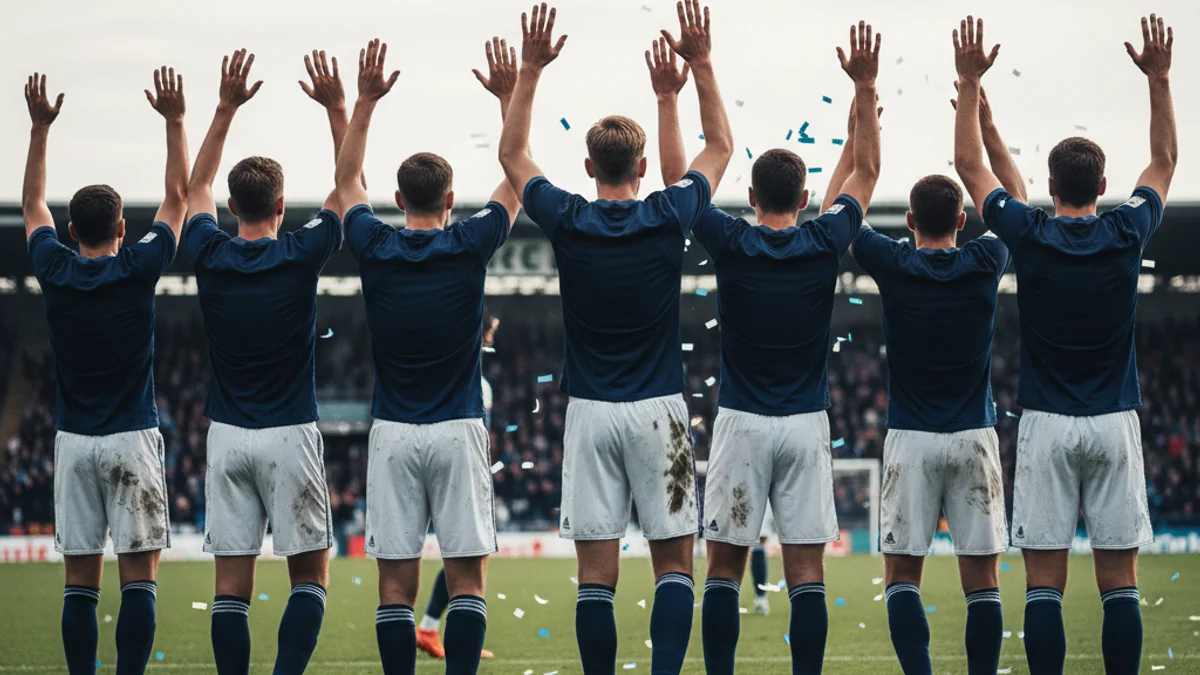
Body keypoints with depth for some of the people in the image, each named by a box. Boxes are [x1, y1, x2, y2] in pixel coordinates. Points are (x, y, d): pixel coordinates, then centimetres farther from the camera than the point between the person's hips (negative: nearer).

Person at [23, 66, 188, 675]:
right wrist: (174, 121, 10)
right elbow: (178, 197, 4)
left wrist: (40, 128, 20)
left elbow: (32, 203, 17)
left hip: (74, 441, 3)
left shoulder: (55, 272, -1)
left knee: (79, 581, 4)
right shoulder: (138, 270, -7)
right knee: (138, 576, -3)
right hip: (132, 437, -3)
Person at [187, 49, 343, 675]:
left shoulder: (210, 257, -1)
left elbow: (196, 185, 17)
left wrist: (226, 108, 17)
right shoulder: (300, 256, -8)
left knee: (231, 582, 3)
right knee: (310, 575, 3)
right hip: (289, 434, -3)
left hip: (227, 435, 3)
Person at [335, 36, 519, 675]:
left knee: (395, 580, 2)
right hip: (458, 429, -1)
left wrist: (365, 101, 19)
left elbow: (346, 182, 18)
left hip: (393, 431, 1)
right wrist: (509, 97, 15)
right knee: (466, 576, 0)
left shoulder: (376, 250, -1)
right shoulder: (469, 247, -5)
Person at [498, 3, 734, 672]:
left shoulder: (568, 222, -3)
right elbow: (721, 147, 13)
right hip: (658, 409, -1)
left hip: (591, 412, 1)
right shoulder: (668, 218, -5)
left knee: (596, 572, 2)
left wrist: (531, 69, 15)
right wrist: (702, 63, 15)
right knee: (674, 562, 3)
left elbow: (514, 154, 14)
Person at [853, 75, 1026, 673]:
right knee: (982, 579, 3)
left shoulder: (893, 266, -6)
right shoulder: (984, 266, -2)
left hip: (911, 440, -1)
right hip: (975, 437, 1)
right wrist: (986, 126, 19)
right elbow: (1015, 201, 17)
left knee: (902, 574, 4)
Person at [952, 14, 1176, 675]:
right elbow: (1165, 161, 15)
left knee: (1044, 582, -1)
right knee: (1119, 581, 3)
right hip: (1114, 422, 1)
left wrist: (969, 82, 9)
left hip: (1047, 423, -1)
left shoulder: (1029, 235, -5)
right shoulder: (1126, 236, -2)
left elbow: (970, 166, 7)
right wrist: (1159, 78, 17)